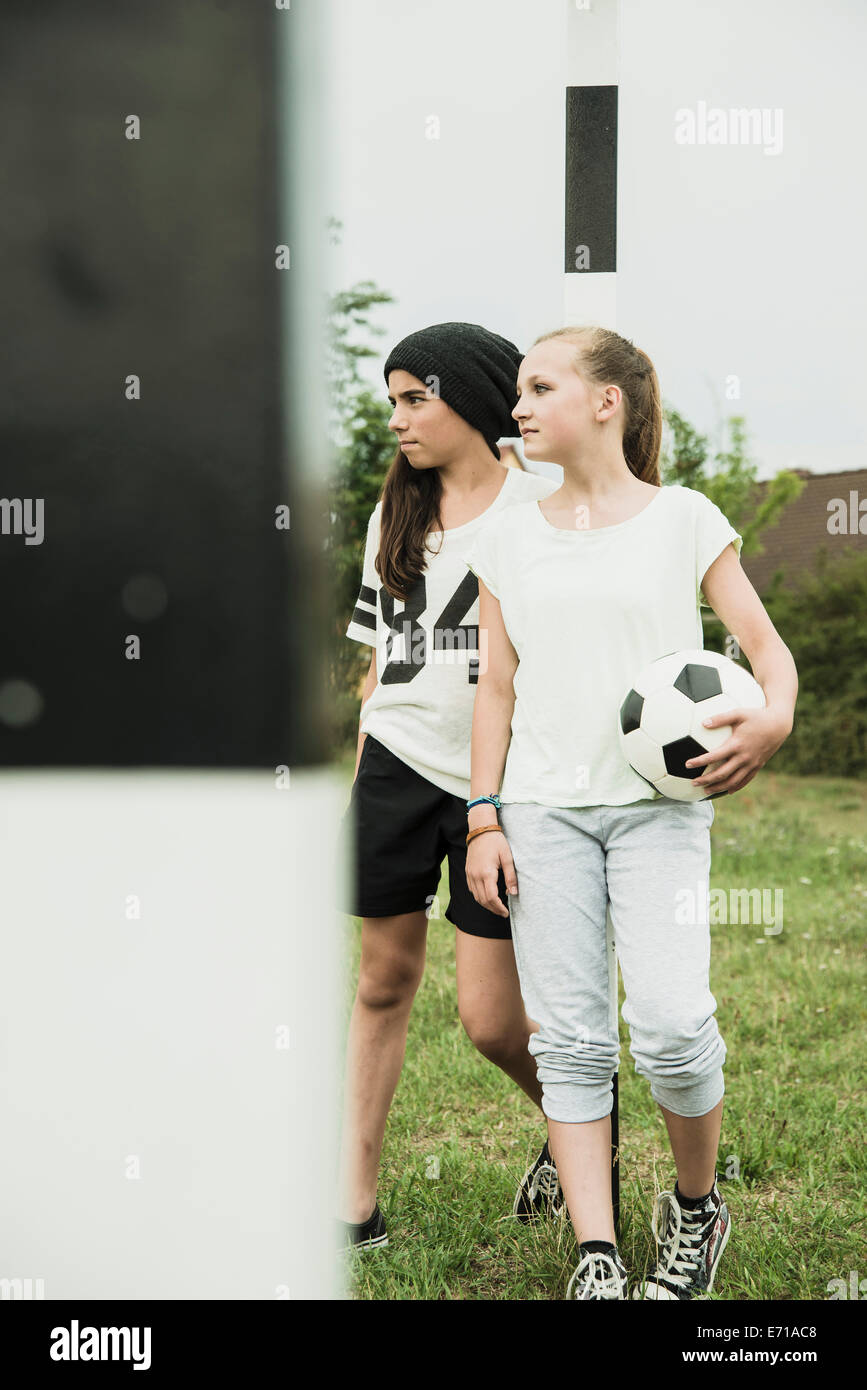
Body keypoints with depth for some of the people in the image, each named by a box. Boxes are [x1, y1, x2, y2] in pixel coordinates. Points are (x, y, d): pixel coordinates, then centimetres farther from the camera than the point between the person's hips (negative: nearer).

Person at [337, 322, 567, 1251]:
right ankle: (356, 1206, 10)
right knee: (383, 981, 6)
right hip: (398, 765, 5)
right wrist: (356, 789, 15)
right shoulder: (393, 516, 13)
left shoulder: (542, 507, -4)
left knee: (490, 1020, -5)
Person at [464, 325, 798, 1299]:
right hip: (544, 809, 3)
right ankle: (596, 1257, 0)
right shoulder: (509, 541, 11)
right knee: (570, 1040, -3)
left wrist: (772, 718, -18)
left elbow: (767, 645, 3)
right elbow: (497, 687, 12)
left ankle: (696, 1205, 11)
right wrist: (484, 817, 4)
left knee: (670, 1027, -15)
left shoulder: (684, 520, 2)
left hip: (660, 803, -3)